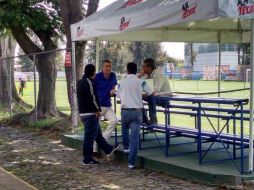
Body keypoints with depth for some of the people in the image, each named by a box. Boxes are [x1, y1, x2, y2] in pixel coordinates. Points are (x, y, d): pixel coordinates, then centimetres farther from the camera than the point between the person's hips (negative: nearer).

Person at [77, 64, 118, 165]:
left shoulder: (80, 82, 16)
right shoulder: (88, 82, -15)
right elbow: (92, 97, -20)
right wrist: (97, 109, -14)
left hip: (83, 112, 10)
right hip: (90, 113, -10)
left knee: (97, 133, 20)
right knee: (90, 136, -5)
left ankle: (108, 149, 33)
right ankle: (87, 159, -1)